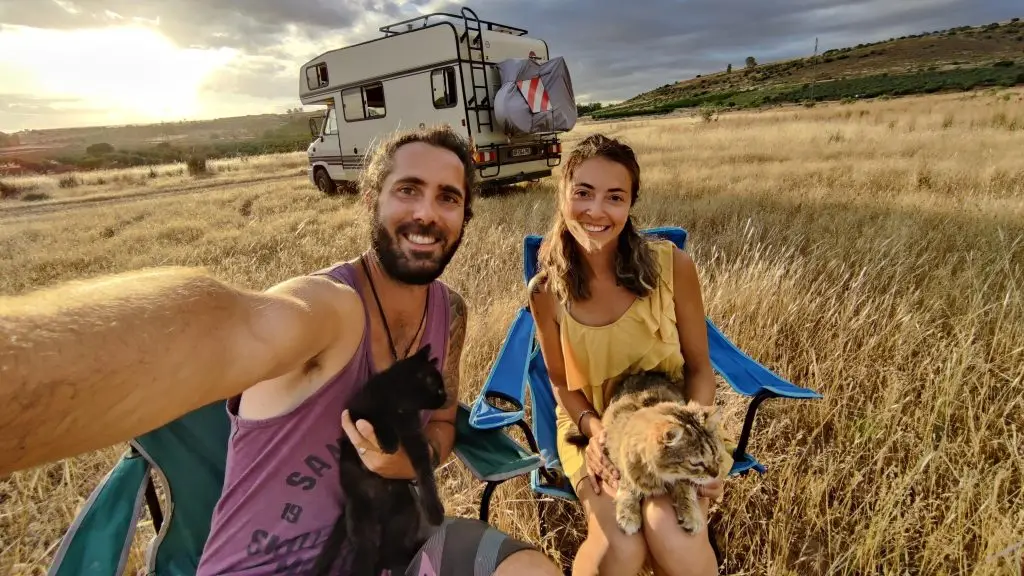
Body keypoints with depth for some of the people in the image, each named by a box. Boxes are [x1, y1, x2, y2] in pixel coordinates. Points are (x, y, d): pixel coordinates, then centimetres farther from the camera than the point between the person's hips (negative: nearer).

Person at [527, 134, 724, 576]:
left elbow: (699, 368, -4)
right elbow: (563, 384, 0)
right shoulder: (546, 291, -14)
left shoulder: (672, 266, -15)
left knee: (674, 538, -26)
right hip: (591, 427, 0)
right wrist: (594, 428, -18)